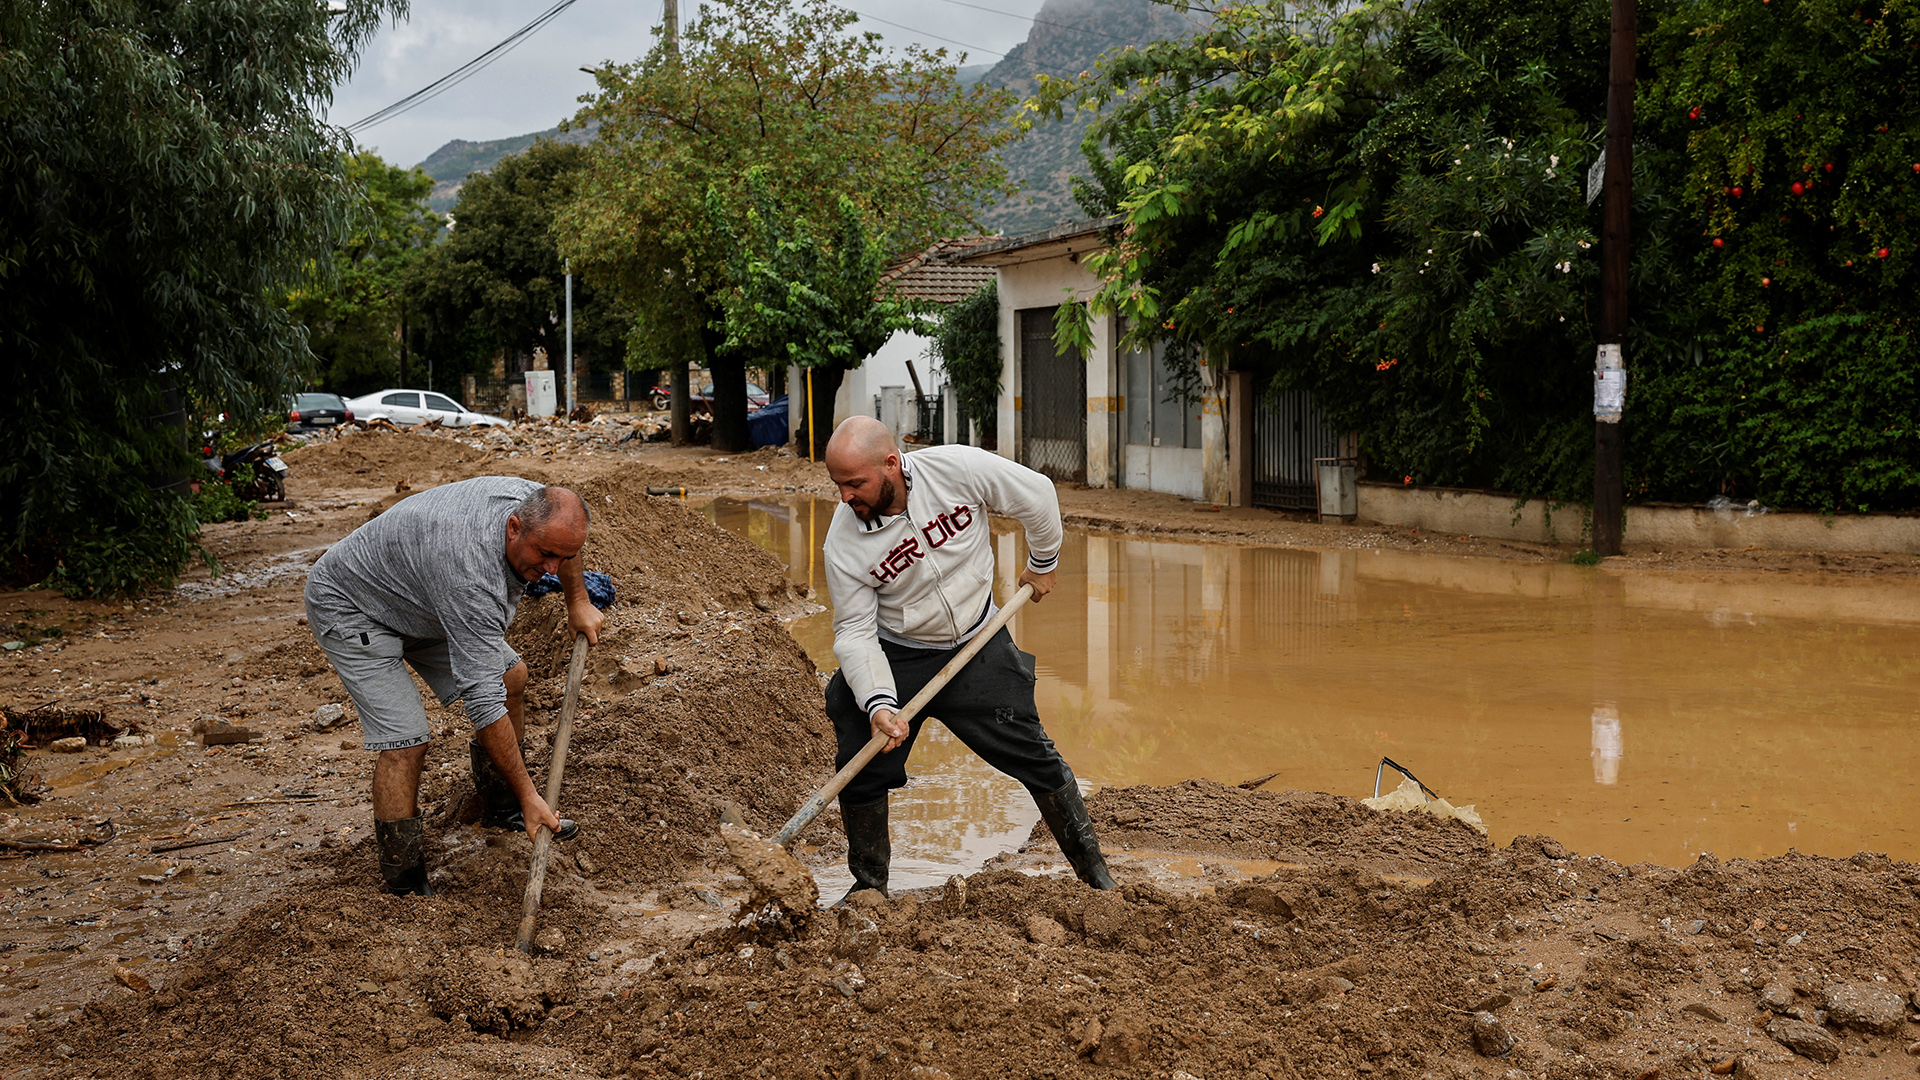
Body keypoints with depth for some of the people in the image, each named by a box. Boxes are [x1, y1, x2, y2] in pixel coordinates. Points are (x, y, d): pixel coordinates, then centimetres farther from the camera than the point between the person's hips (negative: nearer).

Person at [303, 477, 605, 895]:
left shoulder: (530, 501, -19)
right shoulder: (470, 578, -41)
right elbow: (484, 701, -39)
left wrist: (578, 603, 12)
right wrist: (530, 795, -36)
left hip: (417, 593, 9)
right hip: (350, 607, -9)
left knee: (511, 676, 8)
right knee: (406, 741, -19)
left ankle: (501, 807, 27)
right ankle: (405, 890, -9)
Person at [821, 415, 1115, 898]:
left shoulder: (957, 468, -22)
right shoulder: (843, 543, -20)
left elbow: (1036, 494, -6)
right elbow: (855, 632, -15)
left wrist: (1042, 562, 9)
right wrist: (878, 703, -28)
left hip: (979, 646, 0)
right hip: (895, 658, 1)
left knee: (1034, 758, -1)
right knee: (862, 768, -3)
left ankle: (1093, 870, 16)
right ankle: (870, 884, 19)